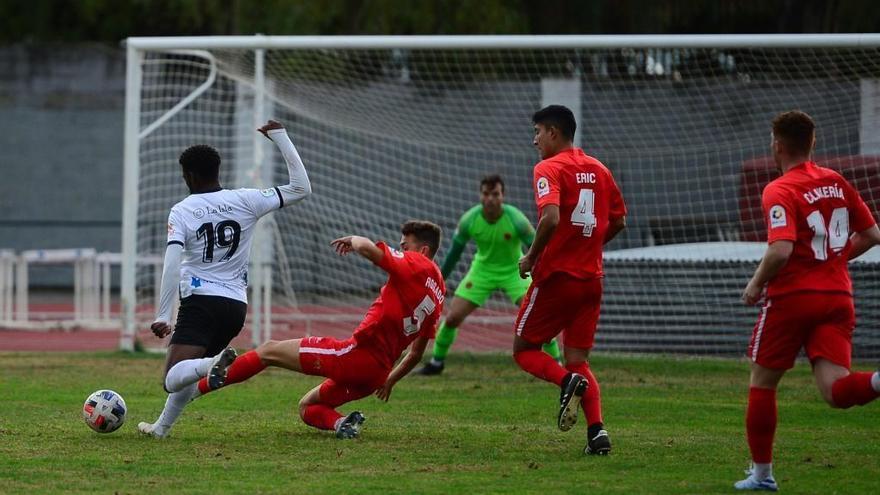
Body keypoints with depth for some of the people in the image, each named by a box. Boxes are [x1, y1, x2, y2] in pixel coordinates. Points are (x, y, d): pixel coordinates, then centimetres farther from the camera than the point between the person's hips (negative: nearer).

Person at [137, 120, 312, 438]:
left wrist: (162, 316, -15)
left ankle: (215, 364, -44)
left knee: (174, 380, -16)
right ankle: (162, 427, 35)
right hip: (236, 306, 5)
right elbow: (301, 188, 9)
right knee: (192, 371, 30)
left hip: (200, 302, -5)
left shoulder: (182, 211, -2)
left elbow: (171, 264, -14)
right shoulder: (245, 201, 4)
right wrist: (280, 137, 14)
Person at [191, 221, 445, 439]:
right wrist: (390, 381, 40)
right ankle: (341, 423, -6)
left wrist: (354, 240, 1)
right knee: (306, 407, 23)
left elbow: (366, 248, -22)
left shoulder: (415, 264, -6)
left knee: (269, 350, -1)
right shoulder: (438, 295, 20)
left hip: (359, 352, -9)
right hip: (376, 374, 9)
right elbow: (416, 354, 27)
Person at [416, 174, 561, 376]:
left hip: (513, 270, -2)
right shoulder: (469, 220, -19)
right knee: (452, 317, -4)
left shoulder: (516, 219, -26)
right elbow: (454, 252, -3)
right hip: (482, 270, 2)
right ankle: (436, 362, 19)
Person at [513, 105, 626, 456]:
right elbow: (618, 221, 18)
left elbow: (551, 217, -25)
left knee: (525, 350, 9)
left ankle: (567, 381, -20)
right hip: (591, 279, 6)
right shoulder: (598, 170, 11)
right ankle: (597, 430, -10)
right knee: (578, 359, 10)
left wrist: (531, 258, -12)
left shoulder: (549, 169, -10)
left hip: (556, 275, -6)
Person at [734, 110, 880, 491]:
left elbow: (781, 250, -23)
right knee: (836, 391, -7)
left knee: (762, 384, 14)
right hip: (837, 297, 5)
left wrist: (756, 284, -6)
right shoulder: (836, 183, 10)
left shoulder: (780, 192, -10)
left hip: (792, 297, -5)